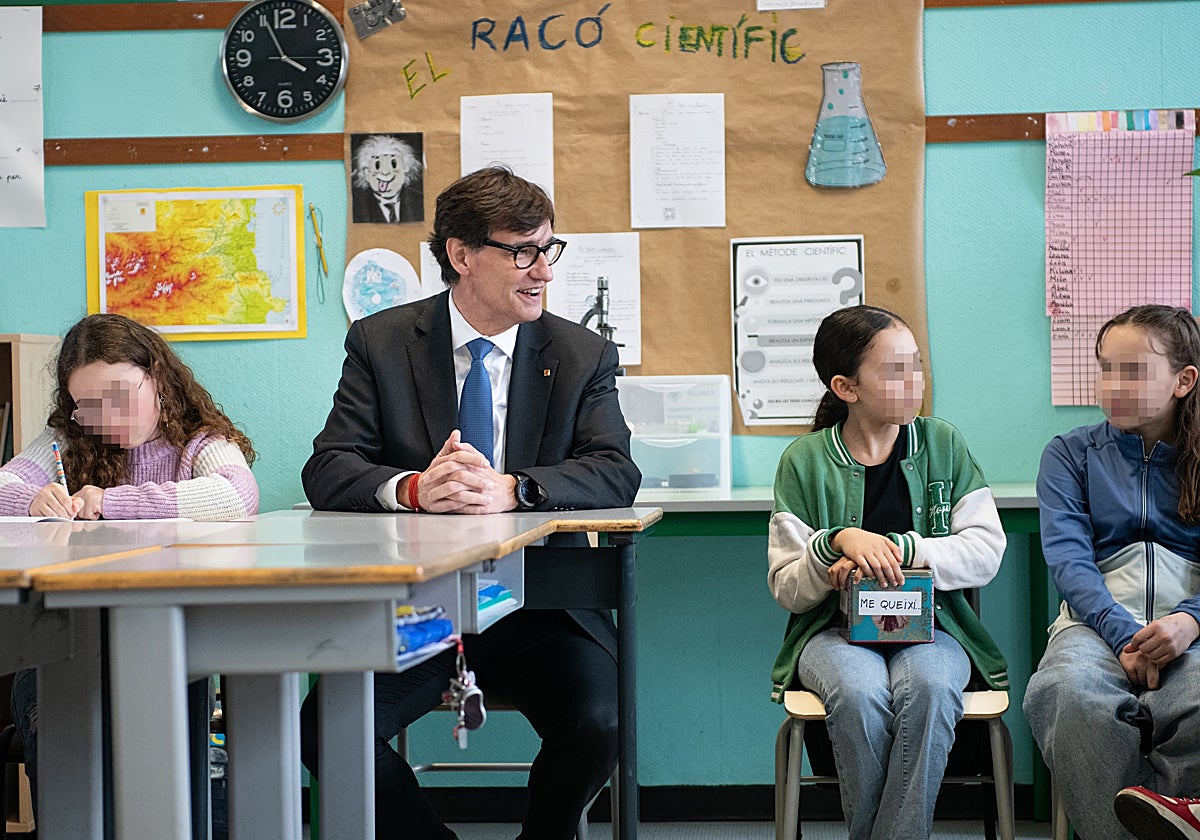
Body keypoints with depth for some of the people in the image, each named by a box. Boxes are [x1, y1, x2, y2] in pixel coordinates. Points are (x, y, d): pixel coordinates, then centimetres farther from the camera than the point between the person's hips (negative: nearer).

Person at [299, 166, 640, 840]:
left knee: (599, 722, -26)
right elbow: (328, 469, -4)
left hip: (538, 604, 0)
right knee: (326, 728, -24)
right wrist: (413, 488, -27)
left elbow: (617, 473, -7)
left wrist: (511, 489, -27)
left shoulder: (585, 355, 6)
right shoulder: (381, 342, 4)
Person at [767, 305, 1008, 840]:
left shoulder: (943, 445, 7)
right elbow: (786, 589, 0)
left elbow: (986, 551, -1)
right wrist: (838, 541, -20)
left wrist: (897, 548, -15)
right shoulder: (805, 461, 2)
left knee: (928, 685, -35)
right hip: (835, 629, -1)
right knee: (859, 693, -35)